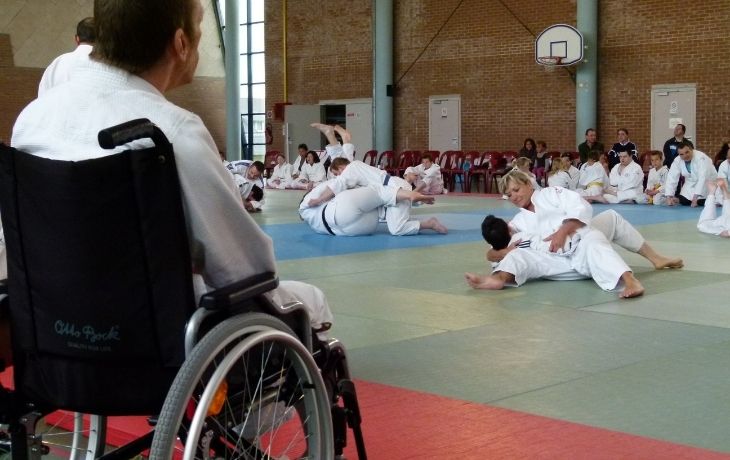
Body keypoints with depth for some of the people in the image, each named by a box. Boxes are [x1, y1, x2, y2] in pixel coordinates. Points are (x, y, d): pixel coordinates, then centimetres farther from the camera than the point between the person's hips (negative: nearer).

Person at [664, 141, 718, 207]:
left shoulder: (701, 158, -31)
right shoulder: (677, 161, -14)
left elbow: (703, 179, -37)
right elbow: (671, 178, -14)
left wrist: (695, 198, -43)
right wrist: (668, 197, -25)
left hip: (708, 183, -4)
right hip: (691, 185, 4)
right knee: (683, 202, -9)